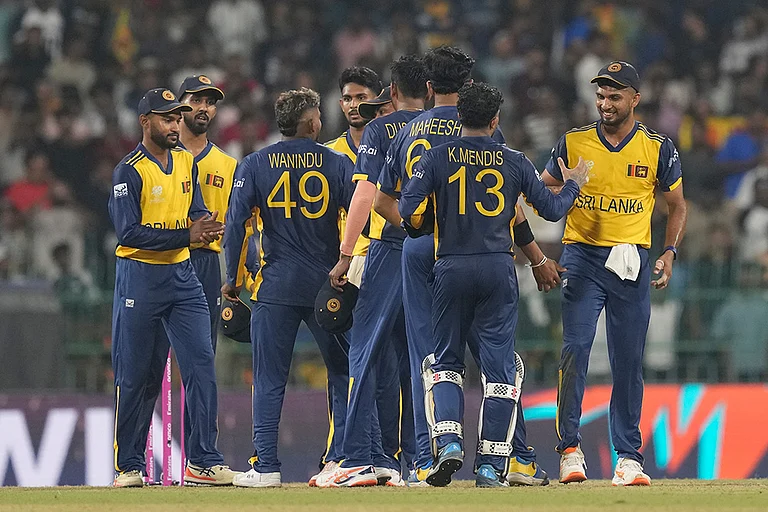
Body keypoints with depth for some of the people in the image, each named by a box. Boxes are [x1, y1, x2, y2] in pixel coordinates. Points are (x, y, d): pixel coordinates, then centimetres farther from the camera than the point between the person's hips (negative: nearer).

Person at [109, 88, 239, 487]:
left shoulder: (186, 162, 11)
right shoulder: (130, 171, -11)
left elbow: (196, 210, 11)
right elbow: (129, 233, -18)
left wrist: (208, 225, -14)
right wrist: (187, 235, -24)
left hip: (182, 275, 6)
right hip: (139, 278, -6)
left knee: (201, 363, -5)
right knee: (135, 376, 0)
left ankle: (203, 461, -4)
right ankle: (129, 465, 10)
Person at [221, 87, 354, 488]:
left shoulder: (254, 166, 2)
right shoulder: (337, 164, 1)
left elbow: (236, 225, -3)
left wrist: (233, 280, 4)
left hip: (275, 288, 0)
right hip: (327, 286, 0)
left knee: (269, 379, 2)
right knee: (344, 373, 10)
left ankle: (266, 466, -3)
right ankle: (344, 459, 4)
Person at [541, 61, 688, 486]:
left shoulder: (658, 148, 4)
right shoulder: (573, 144, 4)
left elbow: (677, 205, 14)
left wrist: (669, 252, -2)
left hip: (632, 263, 1)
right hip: (582, 259, -1)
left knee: (628, 363, 2)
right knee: (575, 349, -14)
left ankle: (628, 457, 8)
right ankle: (569, 449, -8)